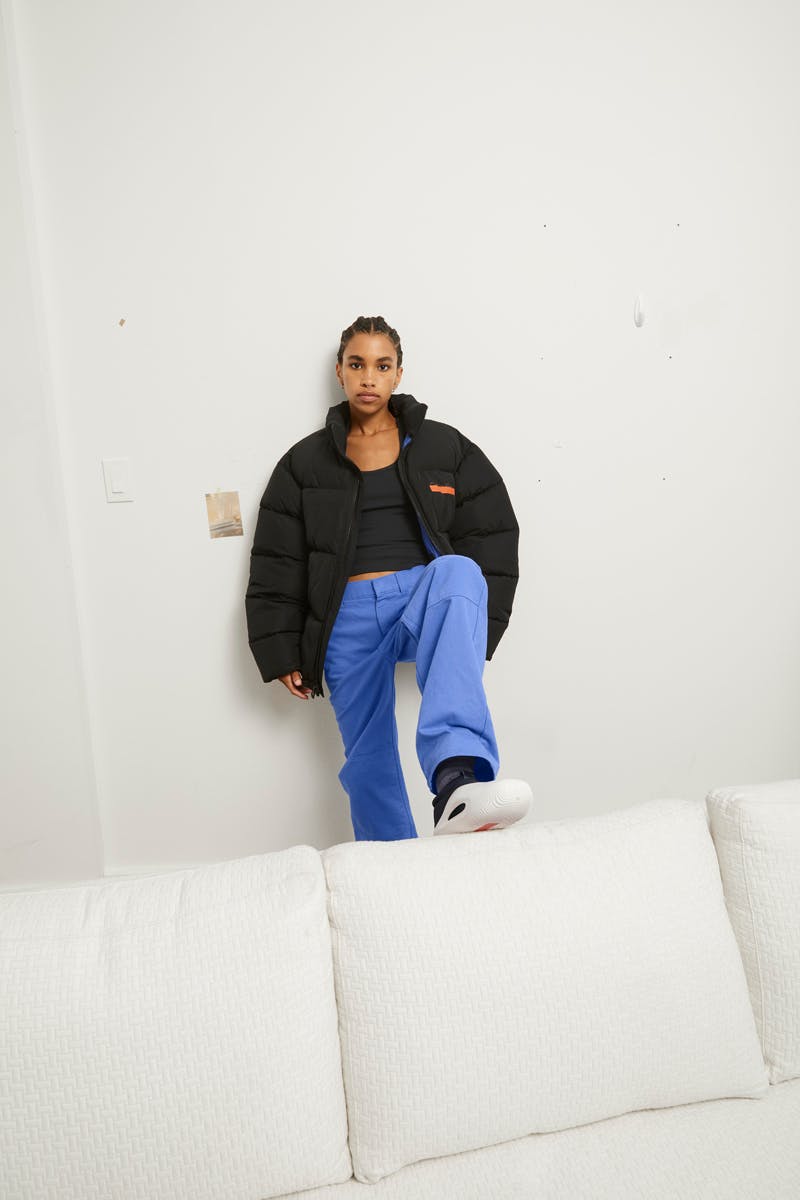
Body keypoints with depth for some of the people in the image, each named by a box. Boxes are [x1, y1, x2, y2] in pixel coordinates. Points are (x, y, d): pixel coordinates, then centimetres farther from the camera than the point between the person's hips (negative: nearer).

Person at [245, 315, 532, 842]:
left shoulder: (444, 447, 11)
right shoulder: (307, 461, 12)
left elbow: (492, 536, 8)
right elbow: (277, 565, 11)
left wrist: (473, 629, -3)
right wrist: (282, 654, 5)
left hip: (427, 597, -1)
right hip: (348, 620, 2)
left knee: (456, 572, -36)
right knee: (368, 761, 0)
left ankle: (458, 779, -54)